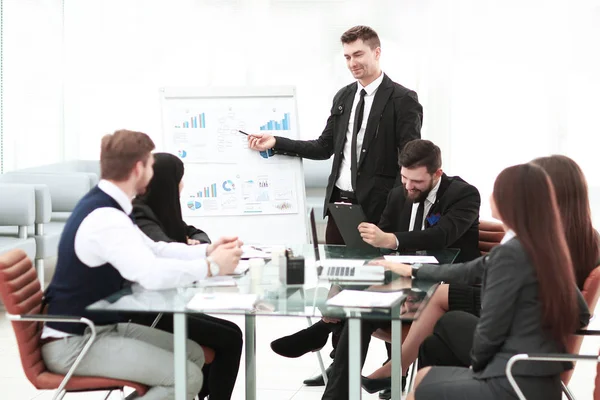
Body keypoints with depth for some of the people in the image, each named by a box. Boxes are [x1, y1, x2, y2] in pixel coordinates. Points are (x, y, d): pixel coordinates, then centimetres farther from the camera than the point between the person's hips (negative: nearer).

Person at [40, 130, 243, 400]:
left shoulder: (104, 206, 8)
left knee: (193, 355, 10)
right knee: (186, 377, -17)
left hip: (103, 326, 10)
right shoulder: (105, 219, -25)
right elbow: (152, 274, -33)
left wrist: (206, 250, 7)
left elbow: (152, 250, 18)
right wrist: (211, 266, -20)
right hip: (73, 343, -10)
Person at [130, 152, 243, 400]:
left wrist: (196, 243, -4)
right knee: (229, 337, -9)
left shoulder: (159, 211, 11)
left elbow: (195, 234, 21)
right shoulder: (138, 218, -17)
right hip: (143, 313, -9)